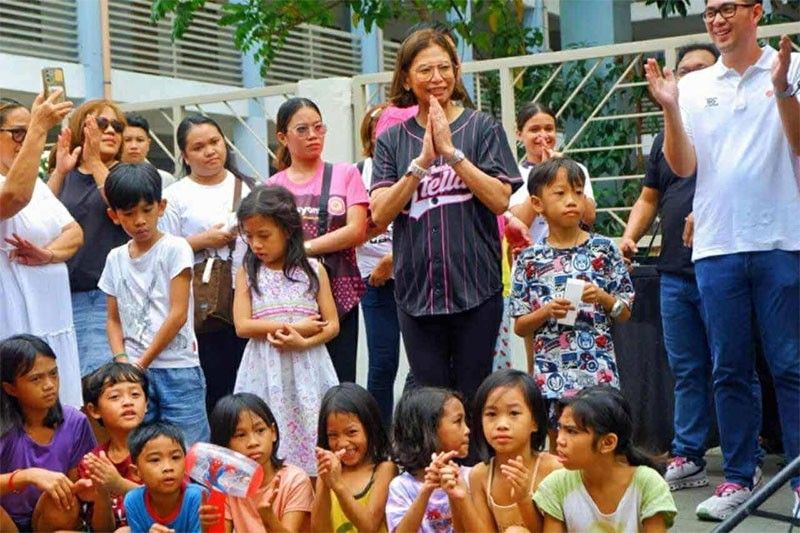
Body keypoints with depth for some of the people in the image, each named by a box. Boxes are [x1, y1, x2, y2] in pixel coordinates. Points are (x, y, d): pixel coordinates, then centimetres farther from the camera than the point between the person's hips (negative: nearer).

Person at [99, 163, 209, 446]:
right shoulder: (115, 258, 11)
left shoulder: (175, 249, -4)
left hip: (177, 369, -4)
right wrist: (121, 359, -4)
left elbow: (178, 314, -9)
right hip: (134, 371, 4)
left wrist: (143, 362, -8)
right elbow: (114, 319, 14)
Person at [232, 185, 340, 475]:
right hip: (266, 372, 0)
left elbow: (332, 325, 3)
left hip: (306, 370, 0)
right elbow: (242, 325, -4)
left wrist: (302, 341, -15)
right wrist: (294, 326, -9)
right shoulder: (247, 273, 6)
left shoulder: (313, 270, 5)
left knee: (309, 435, -2)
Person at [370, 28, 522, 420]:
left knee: (473, 399, 3)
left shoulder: (482, 128, 3)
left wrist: (451, 151, -14)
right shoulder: (393, 140, 8)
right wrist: (423, 160, -13)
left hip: (476, 288, -2)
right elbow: (380, 214, -3)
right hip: (417, 291, 2)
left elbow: (500, 200, -7)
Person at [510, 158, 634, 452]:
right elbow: (519, 327, 5)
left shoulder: (603, 249, 3)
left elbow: (625, 313, 7)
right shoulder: (530, 259, 3)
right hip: (551, 371, 0)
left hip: (598, 369, 0)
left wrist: (602, 298, -11)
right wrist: (547, 312, -13)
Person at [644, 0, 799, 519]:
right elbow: (684, 166, 3)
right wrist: (670, 108, -10)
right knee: (729, 370, 8)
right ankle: (738, 477, 16)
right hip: (716, 246, 3)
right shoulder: (693, 87, 10)